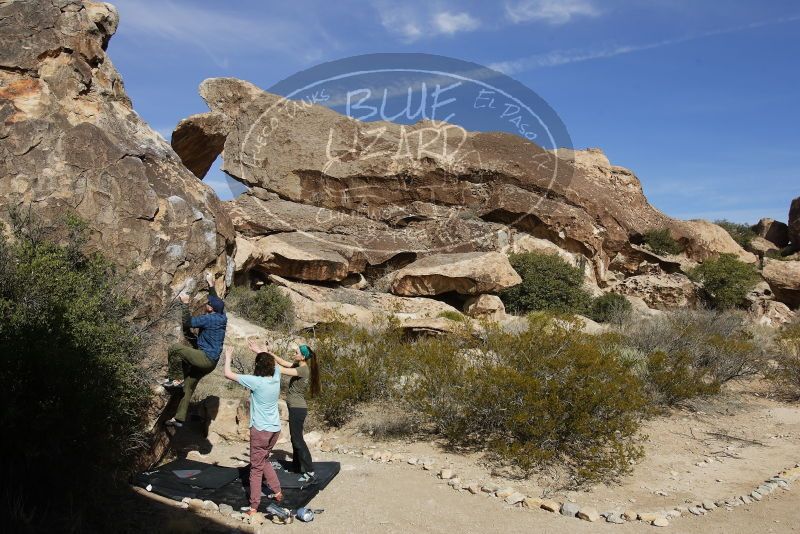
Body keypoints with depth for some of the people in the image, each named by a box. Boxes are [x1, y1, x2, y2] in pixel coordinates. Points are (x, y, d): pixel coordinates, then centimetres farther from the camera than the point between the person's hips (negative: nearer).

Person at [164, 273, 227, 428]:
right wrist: (211, 284, 29)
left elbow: (188, 323, -21)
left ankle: (176, 379, -4)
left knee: (175, 349, -16)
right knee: (188, 387, 16)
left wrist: (185, 304, -14)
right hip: (211, 362, 10)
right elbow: (217, 301, 25)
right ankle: (179, 418, 21)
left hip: (205, 358, -10)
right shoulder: (221, 316, 6)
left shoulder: (209, 318, -19)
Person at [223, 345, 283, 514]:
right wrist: (259, 351, 28)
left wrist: (228, 357, 1)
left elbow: (228, 374, -14)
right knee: (264, 460, 26)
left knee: (256, 468, 2)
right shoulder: (276, 376, -3)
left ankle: (254, 507, 7)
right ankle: (277, 492, 28)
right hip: (275, 429, 6)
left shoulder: (255, 381, -19)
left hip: (260, 430, -6)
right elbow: (273, 362, 21)